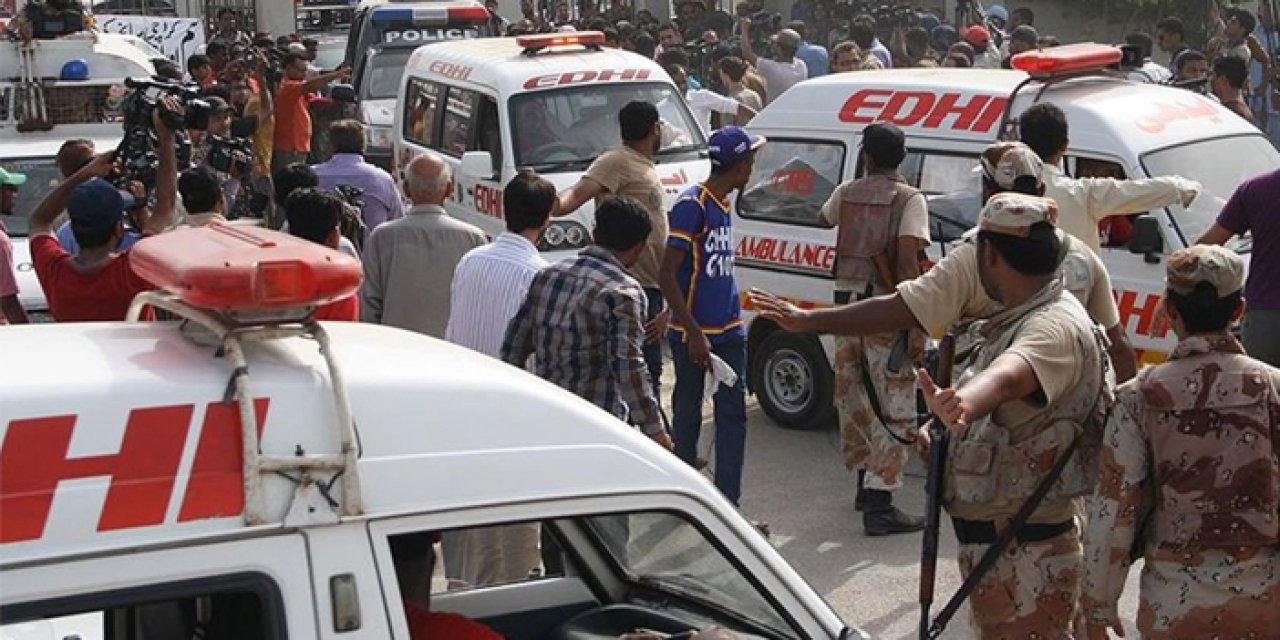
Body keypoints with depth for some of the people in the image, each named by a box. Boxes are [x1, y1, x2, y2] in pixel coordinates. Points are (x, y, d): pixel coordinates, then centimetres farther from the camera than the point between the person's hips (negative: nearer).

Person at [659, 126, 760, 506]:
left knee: (733, 413, 2)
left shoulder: (724, 204, 10)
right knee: (688, 412, 8)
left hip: (729, 331, 7)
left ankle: (727, 501, 4)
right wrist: (694, 333, -21)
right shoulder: (692, 206, -16)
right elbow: (667, 276, -19)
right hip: (693, 334, -7)